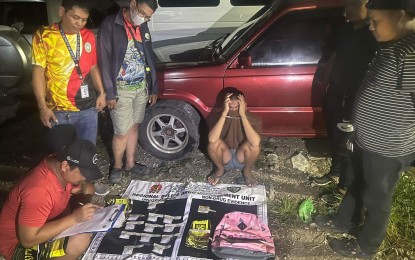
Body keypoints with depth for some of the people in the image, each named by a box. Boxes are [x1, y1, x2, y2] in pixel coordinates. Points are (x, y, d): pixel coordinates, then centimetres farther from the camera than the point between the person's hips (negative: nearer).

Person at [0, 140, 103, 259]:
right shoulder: (39, 190, -36)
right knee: (80, 240, -28)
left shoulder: (58, 163, -13)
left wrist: (86, 188, -20)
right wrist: (74, 218, -35)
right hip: (18, 243, -8)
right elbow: (28, 239, -34)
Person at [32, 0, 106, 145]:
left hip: (88, 108, 4)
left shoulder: (89, 36, 5)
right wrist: (43, 107, -10)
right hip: (59, 110, -3)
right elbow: (39, 72, -6)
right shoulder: (44, 36, -7)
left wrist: (101, 92, 4)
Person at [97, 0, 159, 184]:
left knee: (134, 127, 14)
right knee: (122, 132, 0)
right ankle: (117, 166, 23)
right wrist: (110, 93, -15)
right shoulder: (110, 25, -10)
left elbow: (149, 57, 14)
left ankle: (130, 163, 30)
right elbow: (105, 60, -12)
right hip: (121, 89, -6)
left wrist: (153, 88, 12)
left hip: (141, 87, 6)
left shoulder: (142, 27, 9)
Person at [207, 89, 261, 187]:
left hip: (242, 159, 0)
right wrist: (224, 113, -41)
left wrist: (243, 115, -42)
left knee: (254, 144, -31)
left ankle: (247, 171, 1)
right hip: (224, 158, 1)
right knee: (213, 143, -30)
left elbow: (255, 142, -41)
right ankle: (220, 169, 2)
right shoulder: (219, 115, -18)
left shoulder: (248, 116, -21)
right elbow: (212, 139, -39)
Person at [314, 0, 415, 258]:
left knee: (376, 198, 13)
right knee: (359, 183, 26)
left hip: (387, 148, -9)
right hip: (367, 139, 9)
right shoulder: (394, 44, 4)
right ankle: (343, 221, 49)